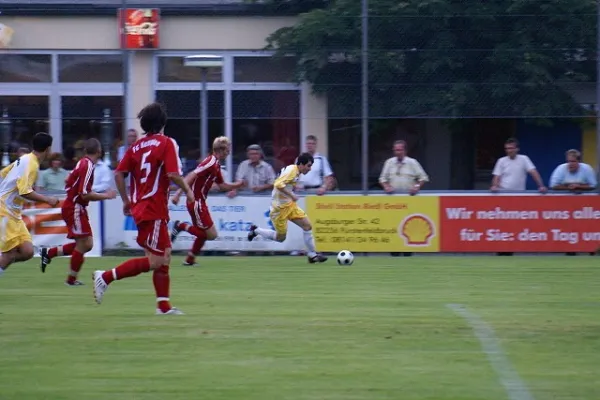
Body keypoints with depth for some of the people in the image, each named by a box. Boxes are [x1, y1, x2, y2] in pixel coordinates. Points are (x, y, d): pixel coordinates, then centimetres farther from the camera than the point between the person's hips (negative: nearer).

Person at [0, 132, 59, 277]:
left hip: (13, 214, 9)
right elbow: (25, 192, -25)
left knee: (27, 251, 0)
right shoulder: (31, 164, -17)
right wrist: (47, 200, -19)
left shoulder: (25, 159, 10)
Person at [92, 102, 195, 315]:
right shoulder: (167, 143, -7)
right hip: (154, 209, -8)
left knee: (164, 257, 13)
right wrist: (187, 191, -2)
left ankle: (164, 305, 11)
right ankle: (106, 277, -13)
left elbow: (119, 173, 6)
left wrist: (126, 200, 15)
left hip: (139, 208, 8)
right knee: (154, 261, -8)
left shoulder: (136, 146, 10)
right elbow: (173, 174, -18)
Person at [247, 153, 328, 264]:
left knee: (307, 226, 1)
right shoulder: (291, 170, -20)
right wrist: (291, 195, -28)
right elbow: (278, 184, -31)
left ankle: (312, 255, 8)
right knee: (280, 237, 2)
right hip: (280, 208, -9)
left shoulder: (296, 172, 9)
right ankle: (256, 231, 21)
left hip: (289, 205, 9)